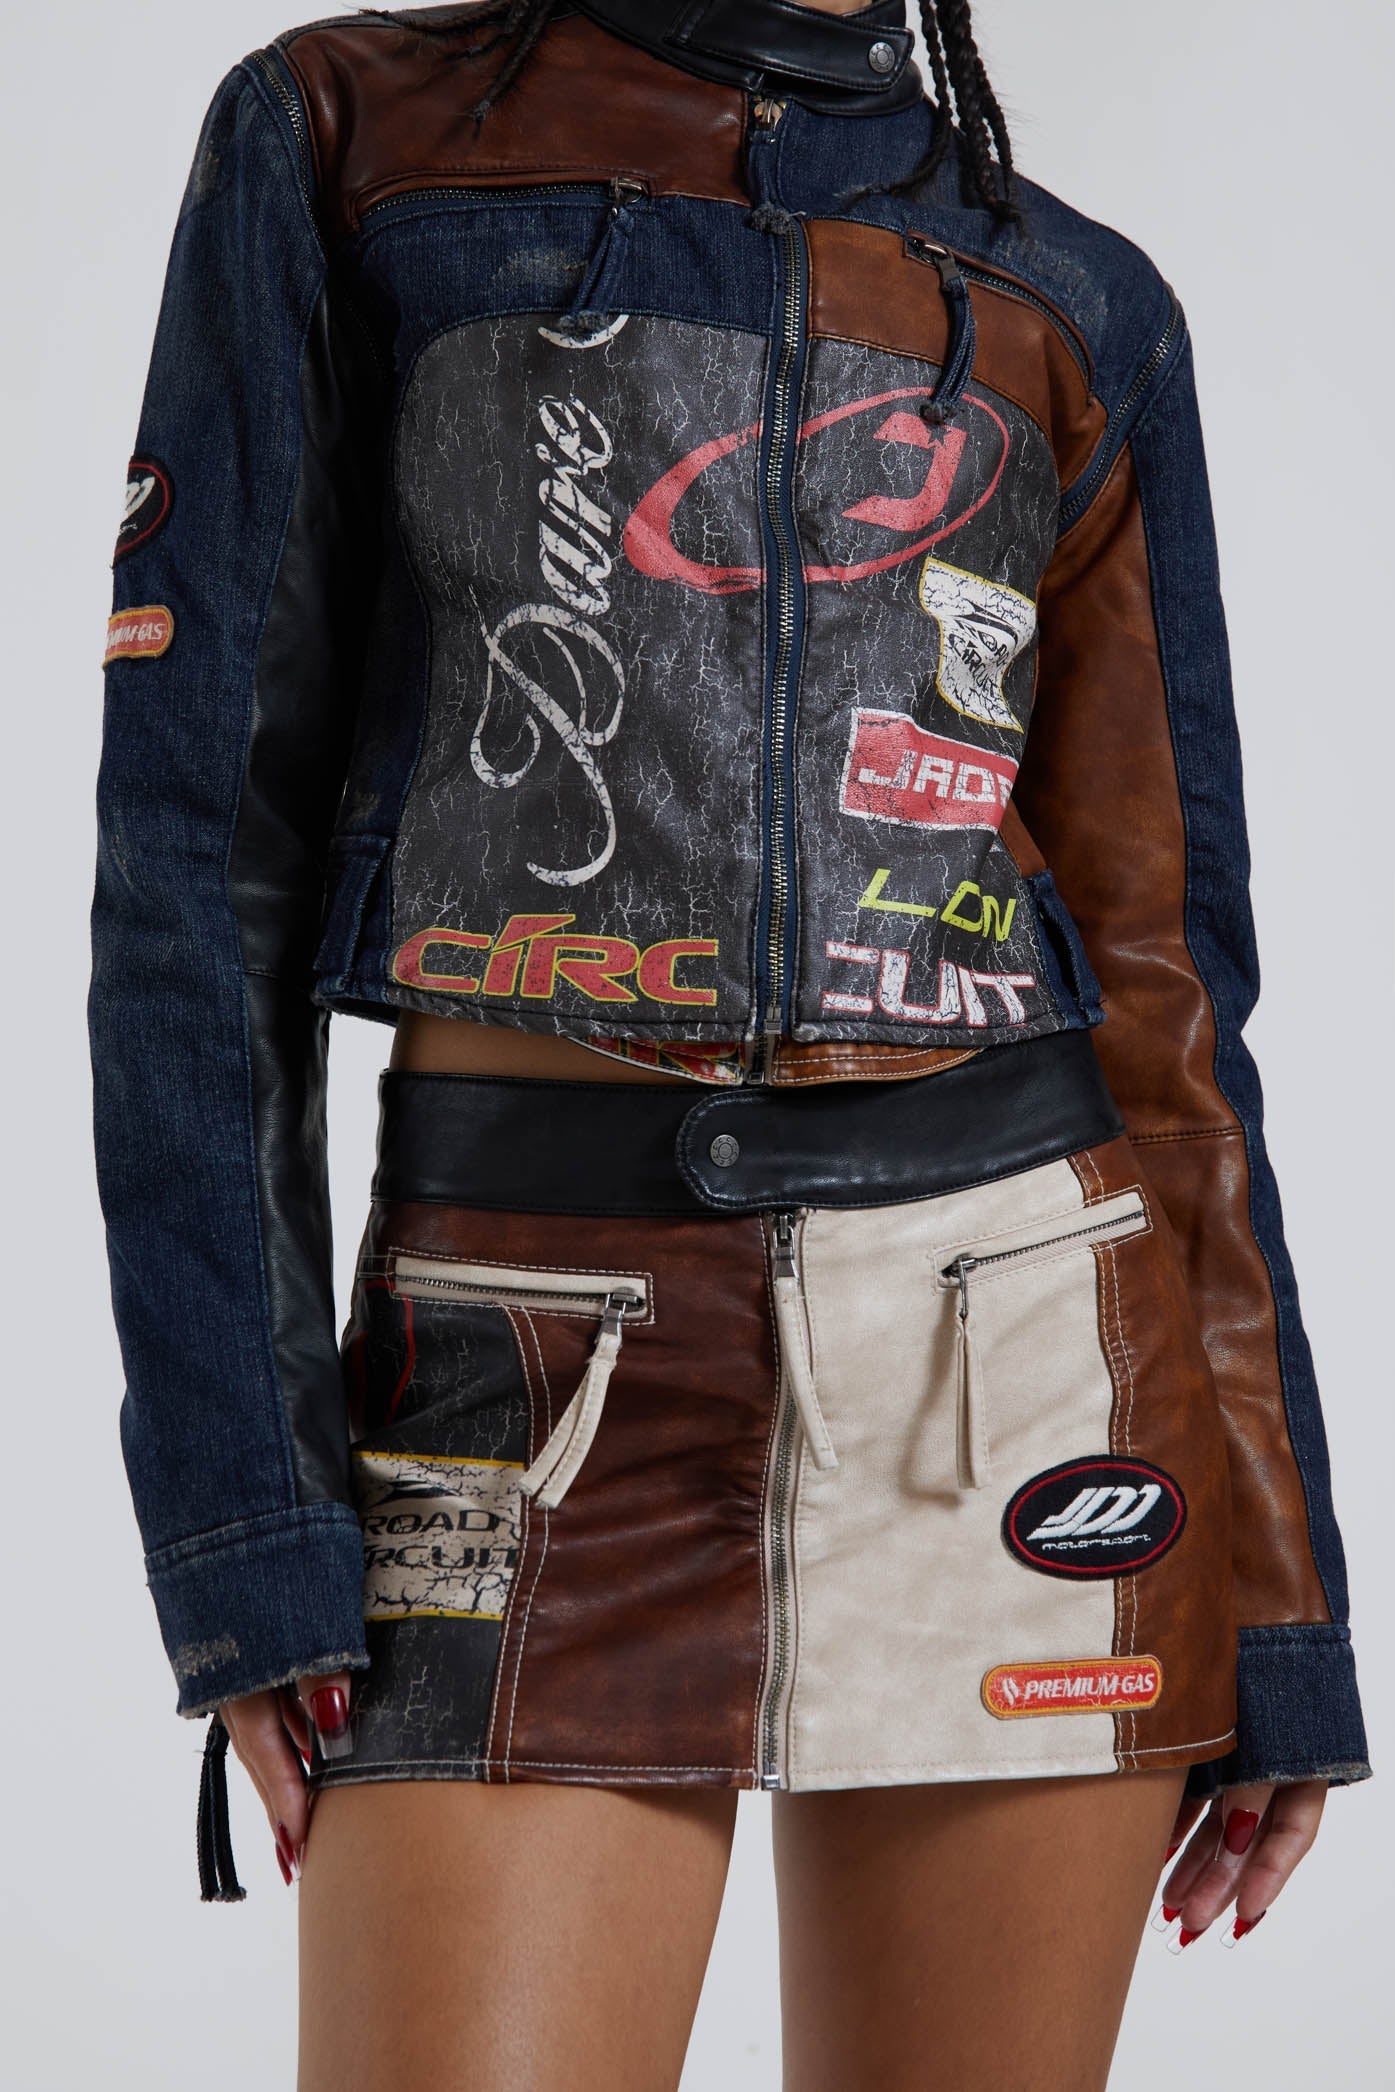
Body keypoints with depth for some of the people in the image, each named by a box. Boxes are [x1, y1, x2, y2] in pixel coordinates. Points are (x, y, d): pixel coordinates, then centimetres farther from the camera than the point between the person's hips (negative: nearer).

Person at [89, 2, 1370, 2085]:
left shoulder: (1083, 308, 11)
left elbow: (1163, 955, 9)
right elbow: (205, 845, 0)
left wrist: (1276, 1593, 5)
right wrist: (239, 1515, -7)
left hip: (1024, 1338, 2)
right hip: (529, 1347, -1)